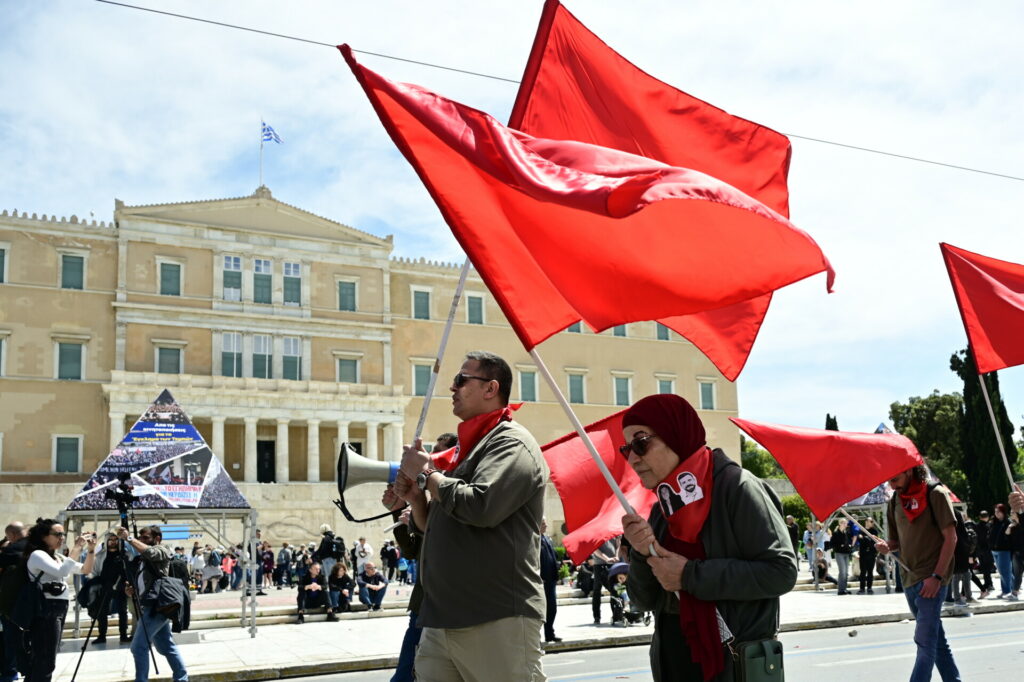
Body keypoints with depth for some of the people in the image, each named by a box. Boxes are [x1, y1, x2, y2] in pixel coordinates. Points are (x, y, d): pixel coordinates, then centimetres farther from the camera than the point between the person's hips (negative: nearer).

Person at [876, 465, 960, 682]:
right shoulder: (895, 501, 11)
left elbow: (950, 538, -10)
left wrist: (936, 577, -16)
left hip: (931, 580, -7)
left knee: (925, 640, -10)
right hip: (909, 579, 7)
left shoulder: (935, 494, -7)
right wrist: (887, 546, -7)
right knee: (935, 638, 15)